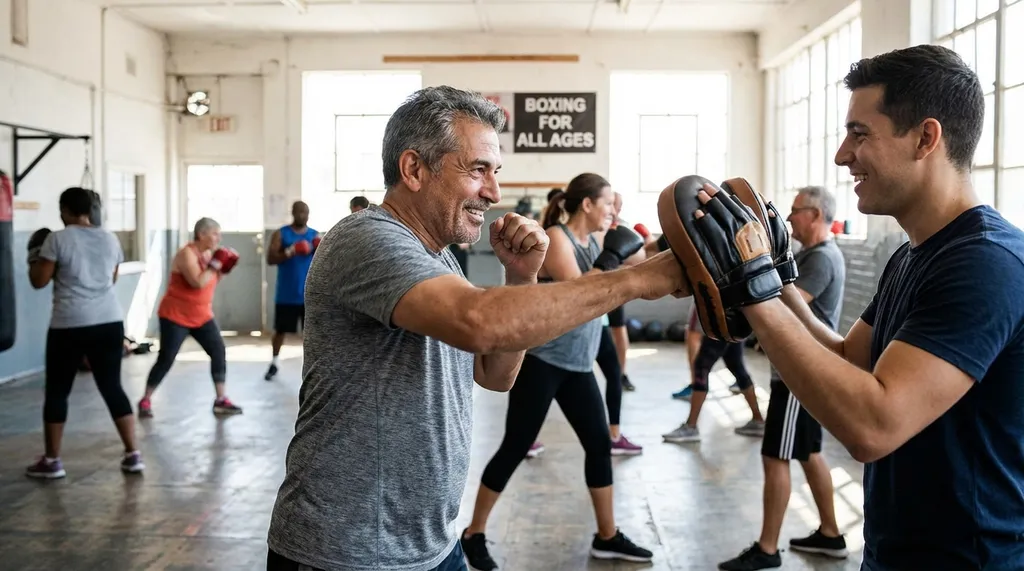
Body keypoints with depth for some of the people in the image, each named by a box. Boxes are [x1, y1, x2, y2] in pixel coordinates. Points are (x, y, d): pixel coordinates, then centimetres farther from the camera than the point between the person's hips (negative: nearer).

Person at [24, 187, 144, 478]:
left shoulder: (57, 239, -6)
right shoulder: (110, 239, 9)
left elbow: (39, 281, -3)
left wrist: (34, 255, 14)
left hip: (69, 325, -4)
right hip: (109, 322, 4)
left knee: (56, 391, 9)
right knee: (112, 387, 10)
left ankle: (52, 461, 15)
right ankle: (133, 455, 8)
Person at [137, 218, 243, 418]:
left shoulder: (209, 253, 5)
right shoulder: (187, 253, -18)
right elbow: (197, 283, -29)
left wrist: (223, 269, -1)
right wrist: (215, 265, -20)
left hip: (202, 316, 7)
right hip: (176, 316, -7)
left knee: (219, 352, -2)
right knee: (166, 359, -5)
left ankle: (221, 400, 2)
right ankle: (145, 401, 10)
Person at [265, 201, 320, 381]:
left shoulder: (315, 235, 6)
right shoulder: (280, 234, 0)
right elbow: (270, 259, -8)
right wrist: (289, 252, -23)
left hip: (310, 294, 1)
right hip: (287, 294, -1)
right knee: (280, 330, 10)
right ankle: (274, 363, 29)